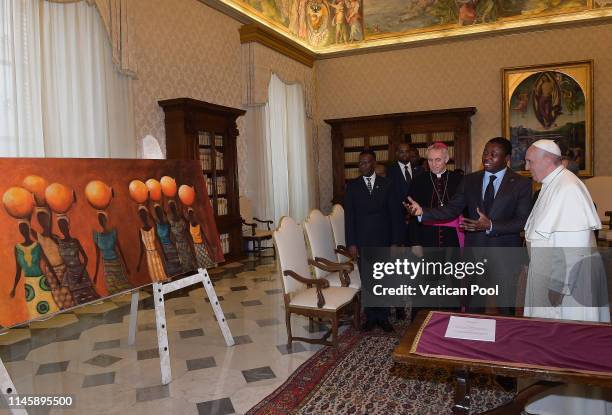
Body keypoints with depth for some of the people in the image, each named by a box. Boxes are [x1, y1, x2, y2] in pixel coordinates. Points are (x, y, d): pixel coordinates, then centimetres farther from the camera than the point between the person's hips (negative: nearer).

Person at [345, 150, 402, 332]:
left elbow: (394, 213, 2)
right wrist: (351, 243, -5)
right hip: (362, 240, 0)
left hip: (383, 239, 0)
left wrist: (395, 241, -3)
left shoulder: (386, 184, 4)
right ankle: (371, 317, 19)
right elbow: (349, 215, 1)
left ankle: (383, 317, 18)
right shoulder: (352, 186, 4)